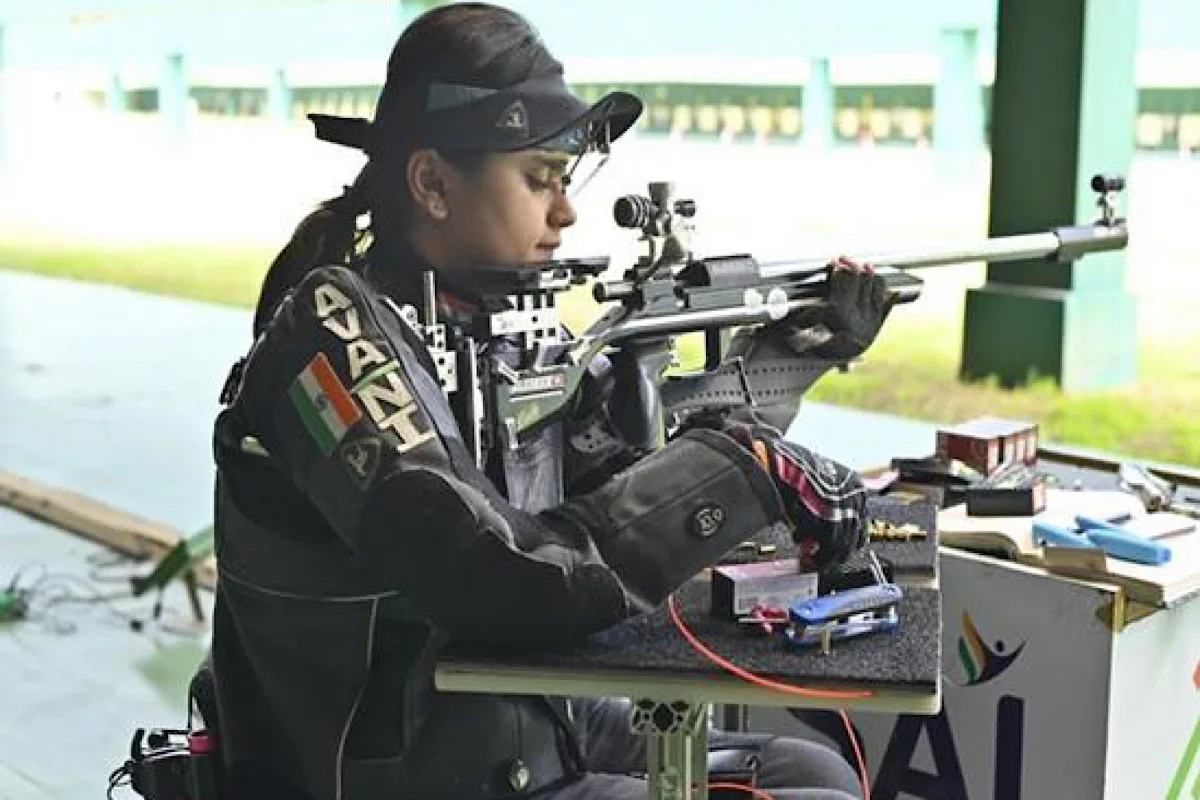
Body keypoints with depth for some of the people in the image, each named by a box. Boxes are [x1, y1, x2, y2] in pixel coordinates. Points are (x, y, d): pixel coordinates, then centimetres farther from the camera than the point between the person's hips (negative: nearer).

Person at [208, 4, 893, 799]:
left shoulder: (497, 319, 3)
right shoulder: (335, 329, -22)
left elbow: (619, 488, 5)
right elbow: (495, 580, -33)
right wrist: (746, 466, -27)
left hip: (533, 730, 8)